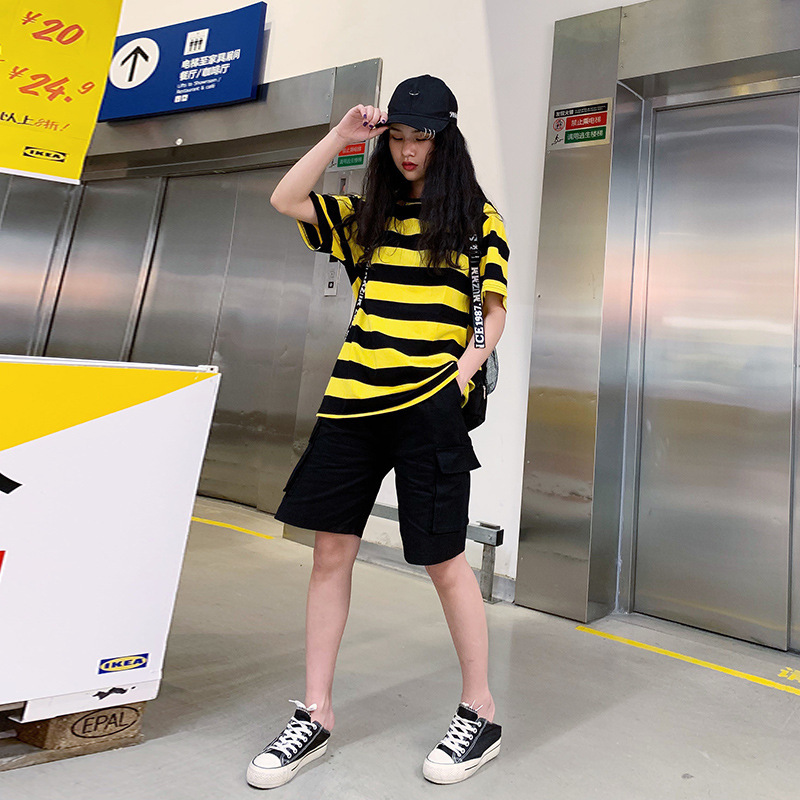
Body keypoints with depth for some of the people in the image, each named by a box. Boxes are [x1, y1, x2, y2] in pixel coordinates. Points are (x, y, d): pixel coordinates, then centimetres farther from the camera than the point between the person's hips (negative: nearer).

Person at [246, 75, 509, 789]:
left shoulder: (478, 217, 7)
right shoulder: (364, 216, 18)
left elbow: (494, 313, 4)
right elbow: (286, 199, 11)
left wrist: (462, 373, -10)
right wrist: (342, 135, 10)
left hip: (429, 407, -4)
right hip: (353, 401, 5)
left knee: (444, 559, 2)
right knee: (332, 551, 5)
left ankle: (481, 715, 24)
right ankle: (316, 715, 22)